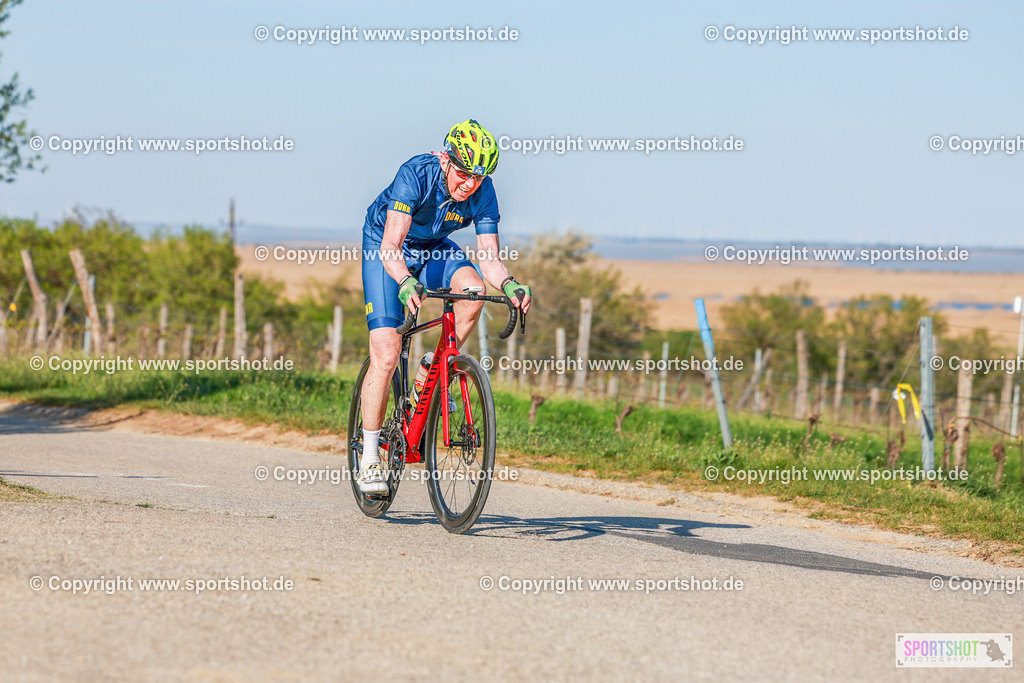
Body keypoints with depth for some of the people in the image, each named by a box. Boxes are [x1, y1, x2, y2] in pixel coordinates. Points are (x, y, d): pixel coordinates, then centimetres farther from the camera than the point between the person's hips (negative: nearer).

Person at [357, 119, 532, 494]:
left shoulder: (483, 193, -20)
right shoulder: (416, 174, -33)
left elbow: (489, 257, -20)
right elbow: (390, 246, -39)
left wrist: (508, 284, -42)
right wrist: (405, 283, -58)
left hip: (432, 249, 4)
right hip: (383, 247, -4)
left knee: (473, 287, -30)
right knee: (386, 353, -16)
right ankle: (369, 458, -5)